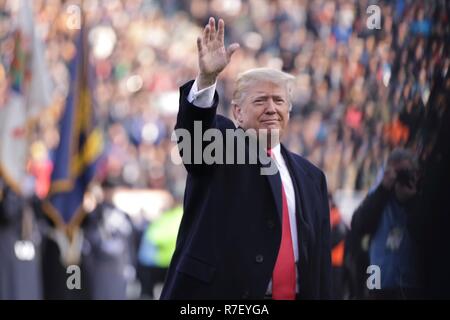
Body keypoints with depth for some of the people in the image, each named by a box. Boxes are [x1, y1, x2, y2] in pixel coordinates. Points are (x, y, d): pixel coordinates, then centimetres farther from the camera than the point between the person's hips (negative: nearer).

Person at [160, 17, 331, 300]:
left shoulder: (310, 177, 16)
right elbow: (194, 126, -18)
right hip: (216, 292, -4)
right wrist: (207, 78, -35)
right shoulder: (220, 146, 5)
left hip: (296, 292, 4)